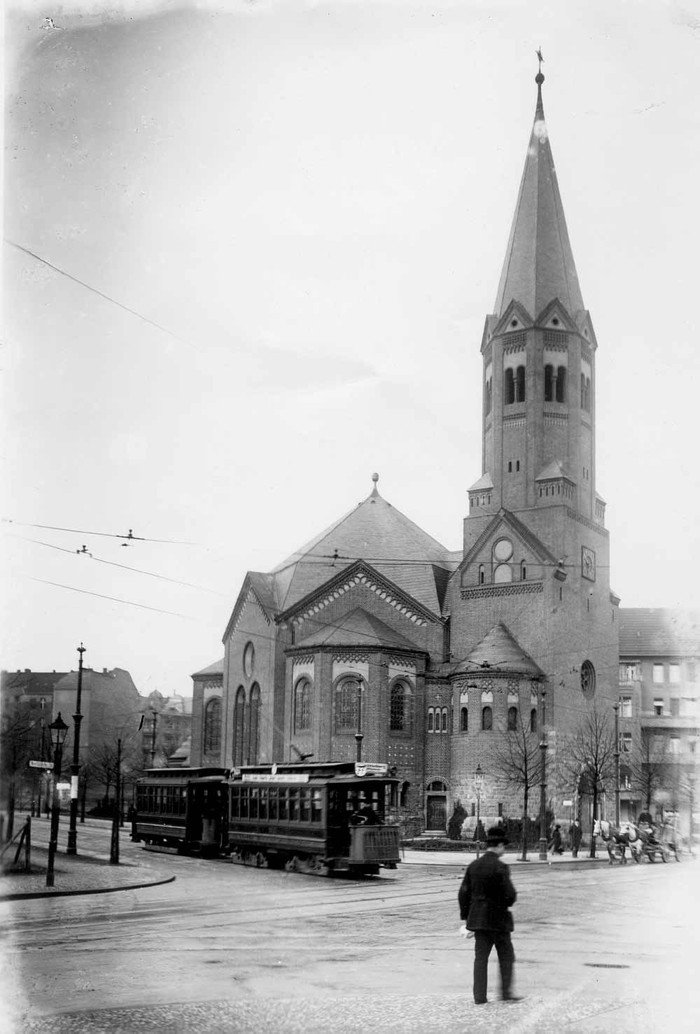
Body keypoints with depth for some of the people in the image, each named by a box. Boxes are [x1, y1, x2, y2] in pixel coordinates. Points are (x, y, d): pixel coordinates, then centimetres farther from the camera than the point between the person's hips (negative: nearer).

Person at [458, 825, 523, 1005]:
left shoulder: (473, 866, 4)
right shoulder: (500, 867, -15)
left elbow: (463, 894, 5)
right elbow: (510, 895, -19)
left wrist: (465, 917, 11)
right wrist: (507, 903, 4)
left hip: (478, 919, 5)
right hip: (498, 919, -5)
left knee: (481, 956, 9)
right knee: (506, 956, 10)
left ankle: (480, 997, 8)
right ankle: (506, 992, 14)